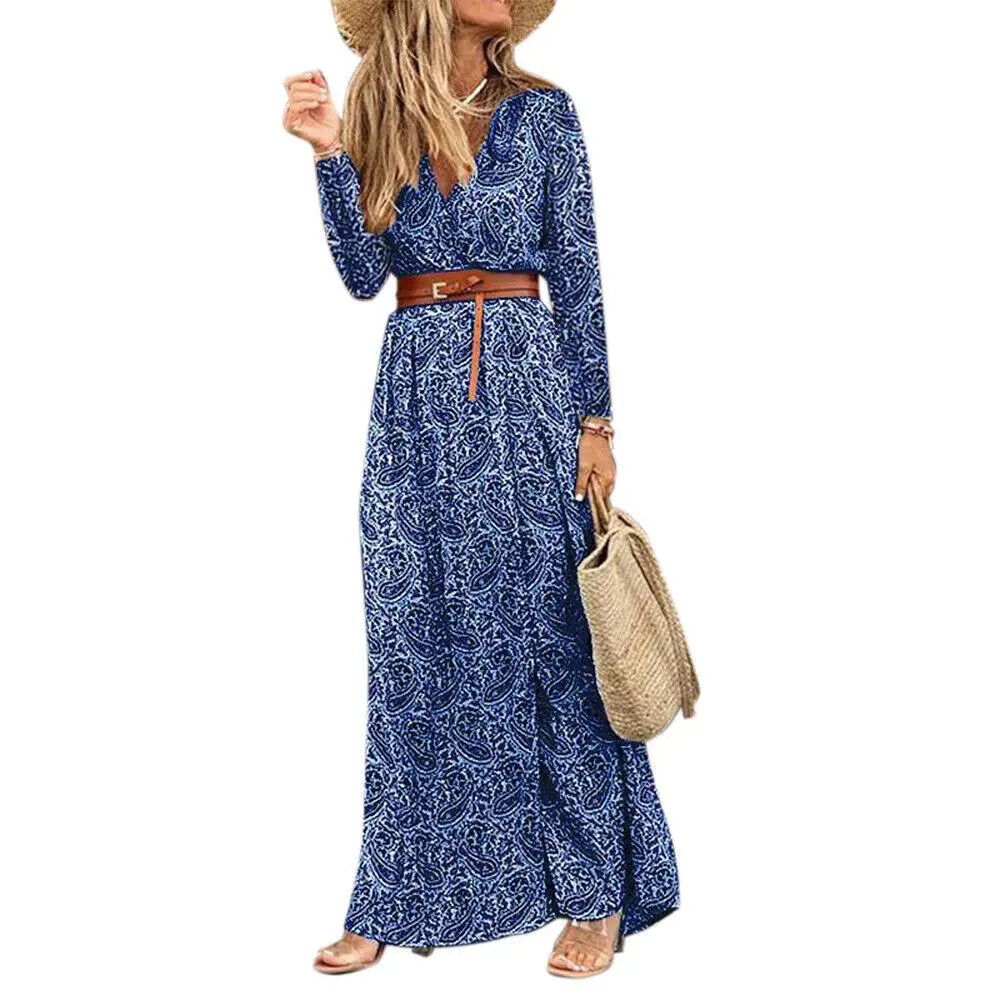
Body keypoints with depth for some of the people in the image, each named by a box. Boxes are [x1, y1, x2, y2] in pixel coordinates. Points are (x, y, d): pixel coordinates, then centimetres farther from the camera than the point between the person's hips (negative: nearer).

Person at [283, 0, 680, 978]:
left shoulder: (541, 110, 4)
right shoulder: (379, 119, 9)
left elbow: (578, 278, 2)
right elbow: (362, 275, 1)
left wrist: (595, 421, -3)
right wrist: (330, 153, -10)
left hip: (525, 383, -2)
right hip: (416, 394, 2)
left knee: (551, 632, 0)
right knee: (415, 644, 5)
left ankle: (597, 892, 12)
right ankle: (403, 899, 16)